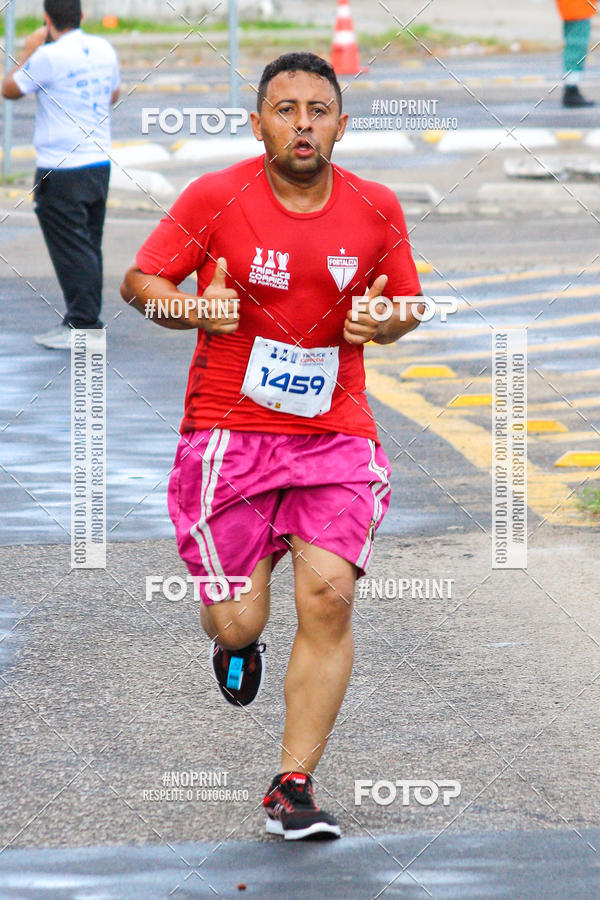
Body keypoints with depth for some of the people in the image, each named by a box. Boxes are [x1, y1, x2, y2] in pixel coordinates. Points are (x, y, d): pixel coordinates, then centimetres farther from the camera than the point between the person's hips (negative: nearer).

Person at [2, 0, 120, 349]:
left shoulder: (50, 56, -16)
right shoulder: (104, 49, 5)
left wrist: (29, 51, 9)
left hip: (61, 170, -7)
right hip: (100, 162, 7)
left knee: (71, 249, -5)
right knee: (89, 247, 14)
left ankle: (83, 324, -6)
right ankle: (87, 320, 20)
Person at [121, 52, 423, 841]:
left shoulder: (376, 210, 2)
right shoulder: (216, 198, -6)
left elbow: (409, 303, 15)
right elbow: (140, 282, 1)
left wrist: (384, 321, -9)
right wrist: (195, 309, -20)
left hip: (336, 434, 2)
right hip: (230, 429, -1)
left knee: (329, 597, -15)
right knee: (238, 622, -3)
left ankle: (293, 785, -5)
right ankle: (236, 644, 38)